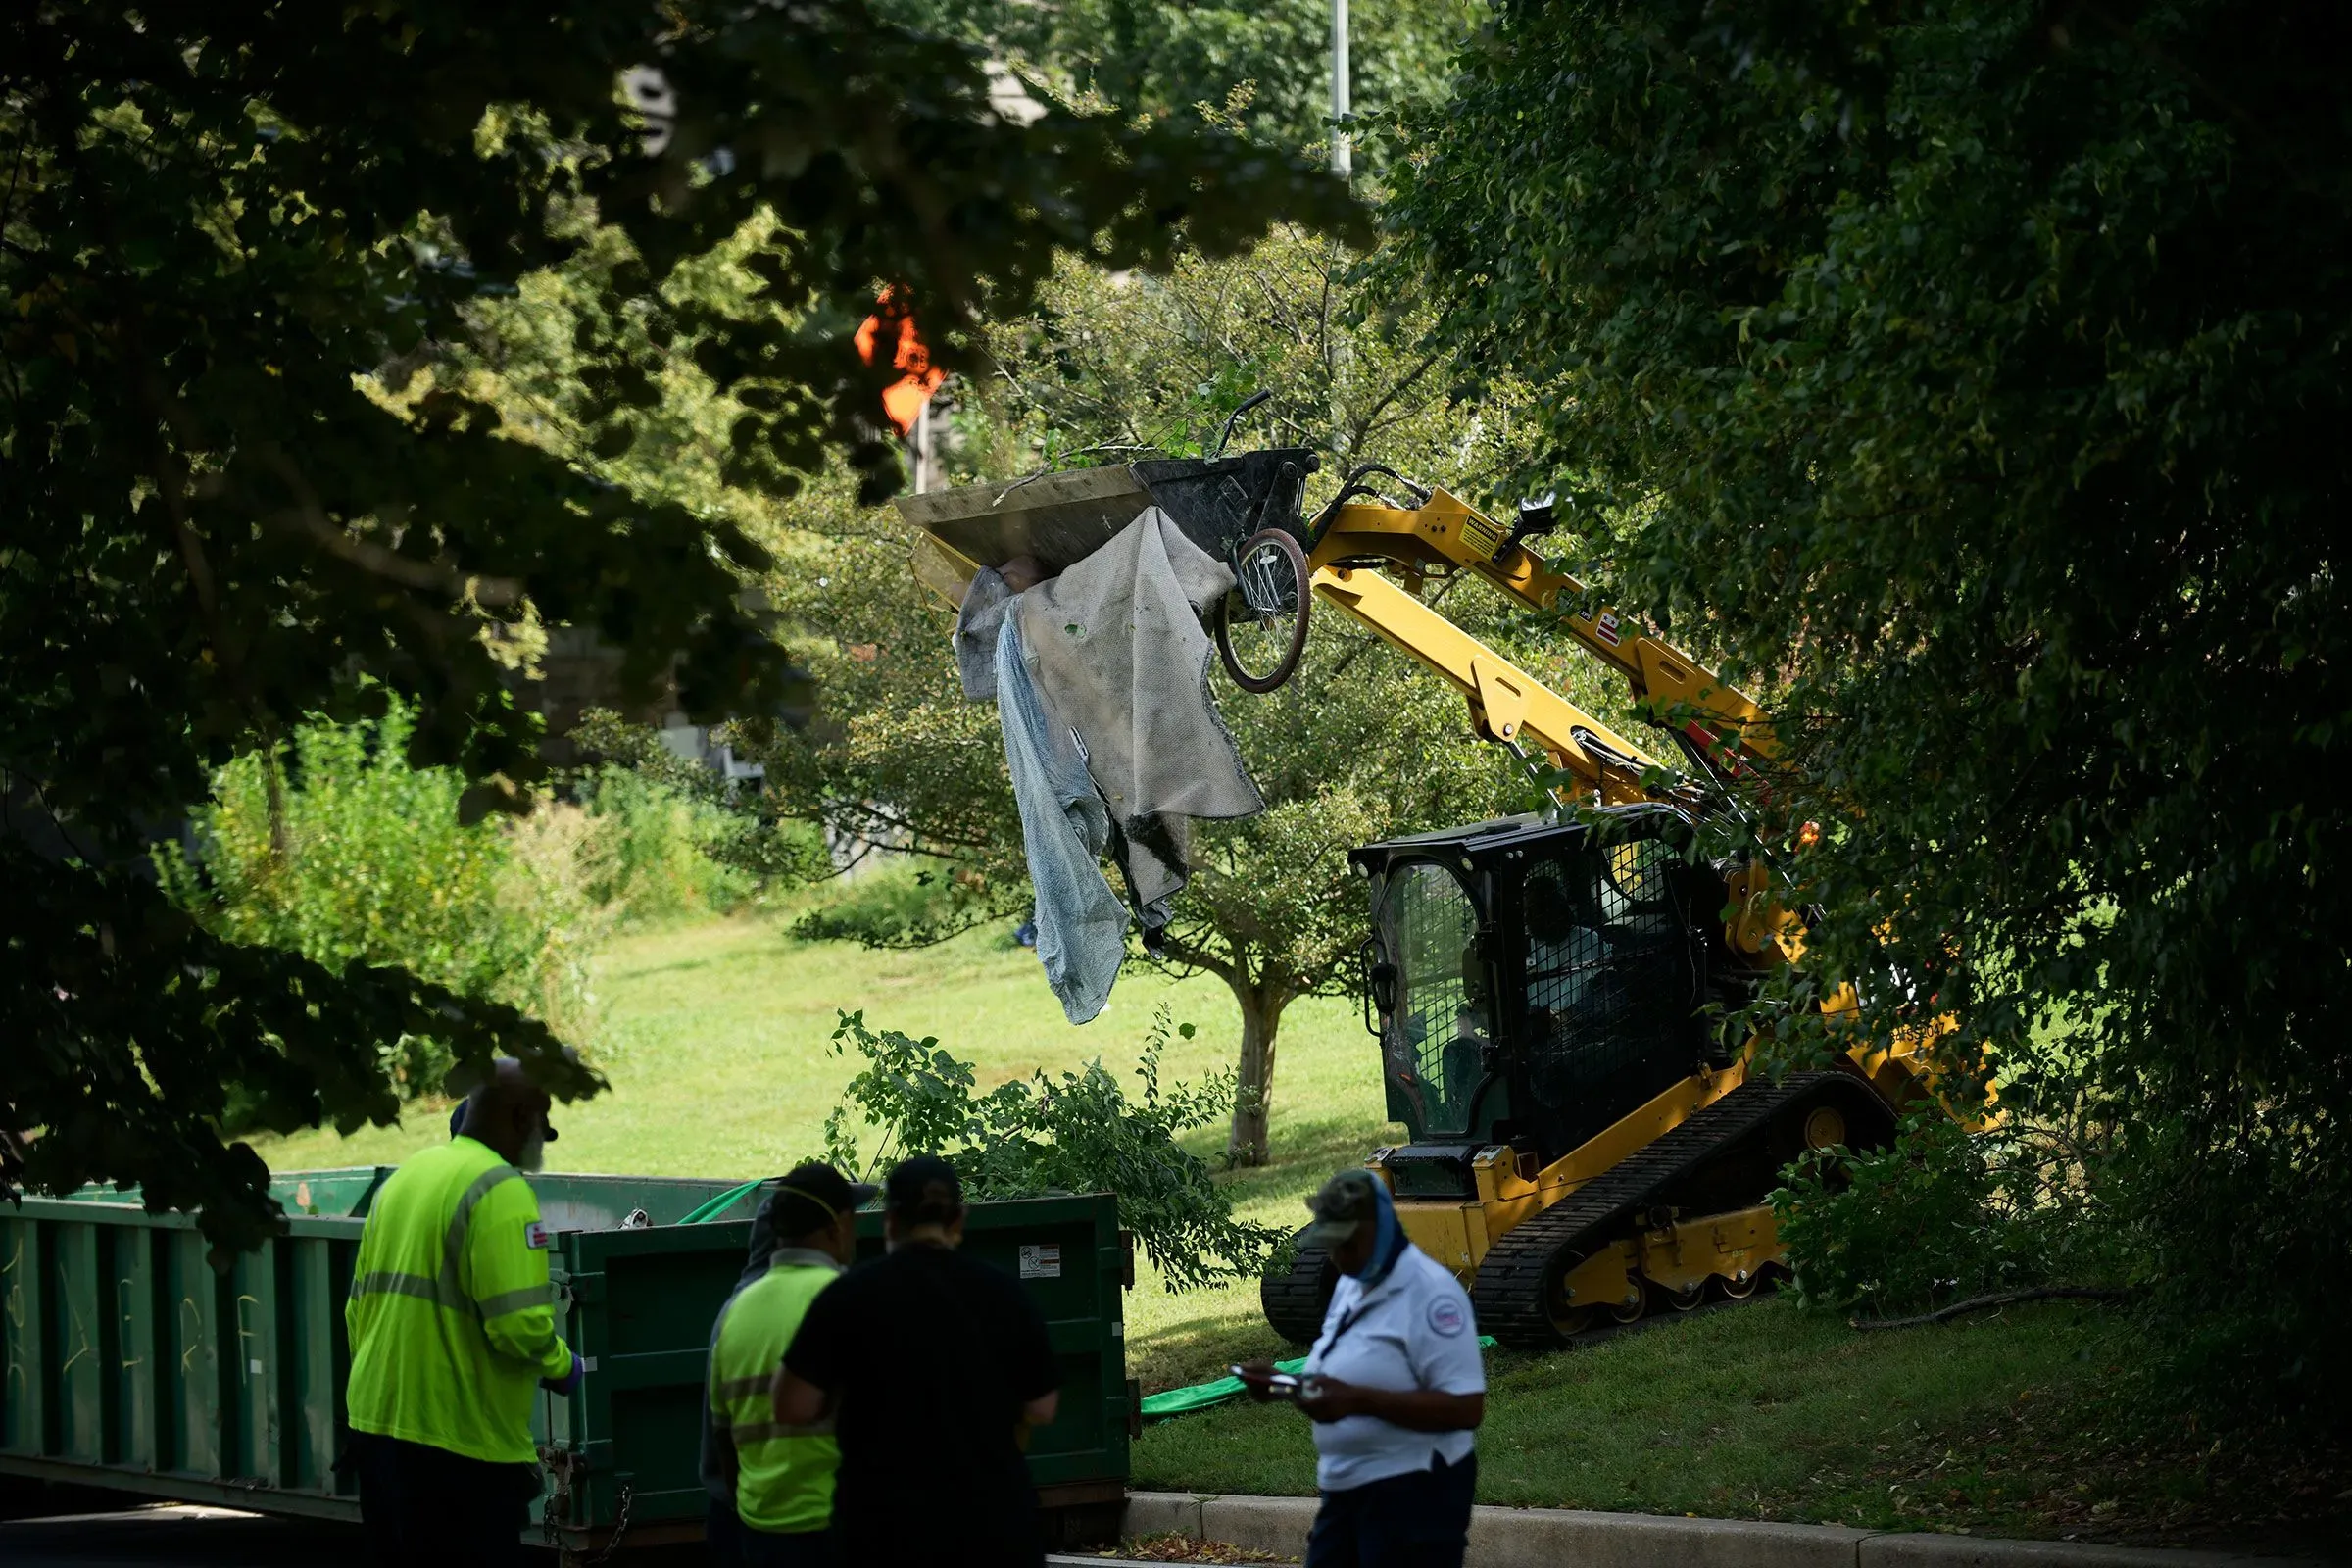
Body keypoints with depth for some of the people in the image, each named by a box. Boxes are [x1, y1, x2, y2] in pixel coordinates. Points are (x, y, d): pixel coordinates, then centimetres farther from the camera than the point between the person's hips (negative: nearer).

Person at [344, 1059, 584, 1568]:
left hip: (376, 1422, 9)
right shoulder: (500, 1189, -13)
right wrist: (560, 1366, -3)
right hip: (458, 1441, -8)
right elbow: (518, 1324, -21)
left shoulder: (404, 1177, 13)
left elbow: (358, 1307, 17)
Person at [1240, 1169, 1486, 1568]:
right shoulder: (1351, 1285, 13)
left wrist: (1358, 1400, -29)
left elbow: (1465, 1408, -23)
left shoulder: (1430, 1290, -16)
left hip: (1413, 1494, -9)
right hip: (1347, 1489, 9)